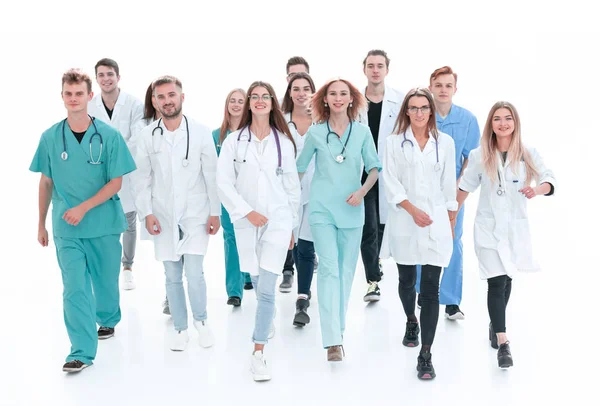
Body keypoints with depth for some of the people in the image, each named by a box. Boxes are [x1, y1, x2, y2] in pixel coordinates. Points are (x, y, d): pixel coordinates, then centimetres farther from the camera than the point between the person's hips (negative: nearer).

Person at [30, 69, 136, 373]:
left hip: (104, 224, 0)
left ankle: (108, 320, 44)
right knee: (75, 288, -5)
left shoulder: (108, 136, -8)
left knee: (106, 280, 16)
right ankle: (82, 352, 0)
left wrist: (83, 208, -18)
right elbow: (46, 182, 7)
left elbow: (116, 182, -8)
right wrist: (41, 224, 10)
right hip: (66, 229, 1)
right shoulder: (50, 137, -1)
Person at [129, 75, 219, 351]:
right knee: (172, 277, 7)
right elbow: (140, 179, 3)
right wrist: (146, 213, -5)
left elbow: (212, 175, -1)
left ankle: (201, 320, 17)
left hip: (195, 215, -2)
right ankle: (180, 329, 23)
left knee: (194, 274, -9)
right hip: (163, 217, 2)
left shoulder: (201, 132, -3)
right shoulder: (147, 136, 0)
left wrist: (215, 212, -3)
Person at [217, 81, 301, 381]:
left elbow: (292, 186, 8)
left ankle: (258, 353, -5)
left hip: (278, 219, -1)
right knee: (258, 284, 16)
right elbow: (224, 183, -4)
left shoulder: (284, 142, 3)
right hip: (246, 221, 1)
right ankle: (268, 320, 46)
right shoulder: (233, 140, -1)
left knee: (266, 288, -11)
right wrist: (248, 212, -13)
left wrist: (292, 225, 9)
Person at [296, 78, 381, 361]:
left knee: (346, 270, 9)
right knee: (328, 268, -11)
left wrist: (363, 191, -11)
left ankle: (338, 327, 26)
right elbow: (300, 166, 11)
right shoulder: (316, 132, 2)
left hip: (351, 209, 2)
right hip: (322, 209, -2)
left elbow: (374, 167, 5)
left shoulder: (362, 132, 3)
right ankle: (333, 340, -13)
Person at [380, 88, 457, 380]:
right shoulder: (395, 143, 2)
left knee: (431, 289, -6)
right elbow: (390, 182, -4)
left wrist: (451, 219, 12)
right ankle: (411, 322, 47)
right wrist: (412, 209, -14)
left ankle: (425, 356, -4)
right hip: (404, 222, 1)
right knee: (406, 281, 16)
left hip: (436, 223, -1)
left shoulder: (445, 143, 5)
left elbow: (449, 183, 10)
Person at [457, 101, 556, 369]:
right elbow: (465, 188, 6)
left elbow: (549, 180, -11)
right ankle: (502, 344, -10)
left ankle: (496, 324, 39)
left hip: (516, 227, 2)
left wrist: (537, 189, -33)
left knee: (506, 280, 15)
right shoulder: (479, 155, -2)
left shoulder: (528, 154, -3)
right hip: (488, 227, -2)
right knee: (497, 282, -10)